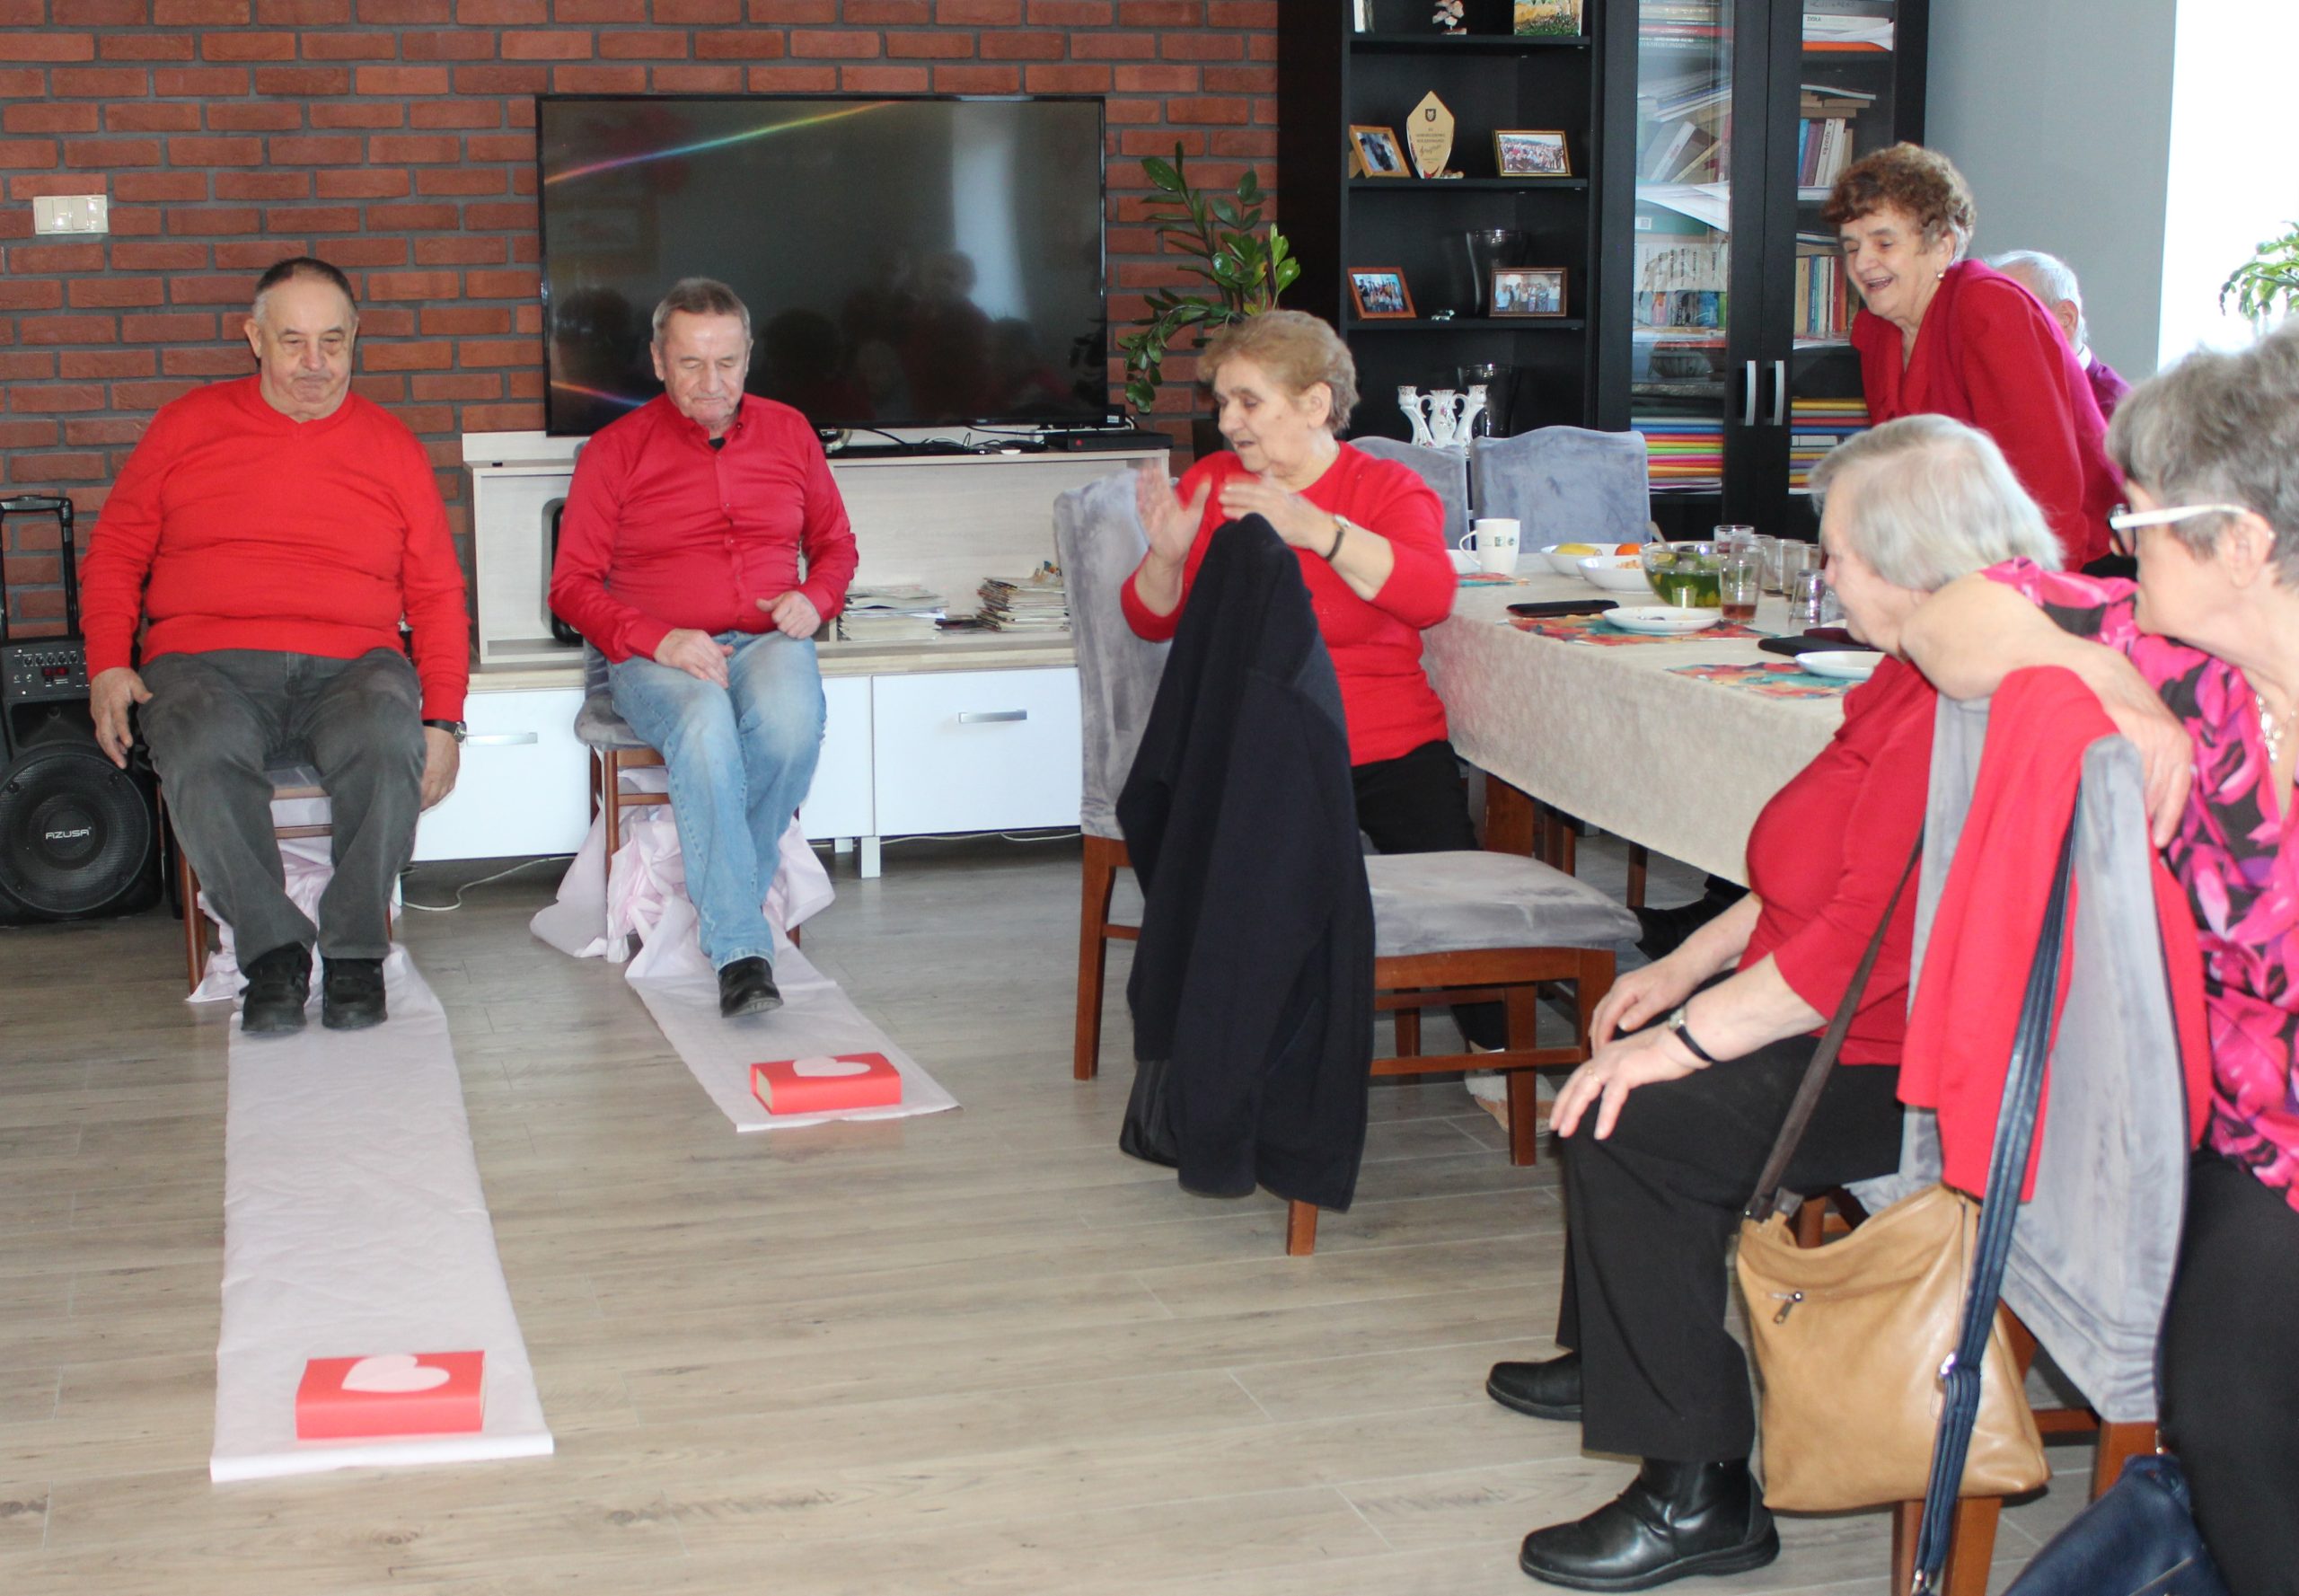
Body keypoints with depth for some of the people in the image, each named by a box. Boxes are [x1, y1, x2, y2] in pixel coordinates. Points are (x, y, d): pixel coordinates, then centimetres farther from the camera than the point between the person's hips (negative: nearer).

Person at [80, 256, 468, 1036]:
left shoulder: (392, 447, 15)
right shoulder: (186, 426, 14)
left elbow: (437, 593, 14)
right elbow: (115, 553, 16)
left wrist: (444, 719, 1)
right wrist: (108, 665, -1)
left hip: (351, 663, 0)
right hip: (206, 662, 0)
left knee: (389, 740, -34)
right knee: (202, 753, -35)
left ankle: (355, 947, -17)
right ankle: (271, 948, -19)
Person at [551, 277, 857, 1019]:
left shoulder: (788, 432, 15)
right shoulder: (615, 450, 5)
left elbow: (835, 542, 25)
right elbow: (573, 584, 3)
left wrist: (814, 599, 1)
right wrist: (657, 639, -15)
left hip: (767, 641, 2)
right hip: (657, 654, -2)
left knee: (792, 720, -36)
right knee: (705, 724, -38)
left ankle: (720, 896, -16)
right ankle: (741, 949, -39)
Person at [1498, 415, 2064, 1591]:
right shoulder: (1924, 676, 8)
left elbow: (1867, 941, -31)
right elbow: (1832, 879, 19)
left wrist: (1684, 1041, -22)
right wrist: (1688, 967, 15)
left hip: (1909, 1069, -11)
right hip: (1844, 1015, 11)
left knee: (1630, 1122, -19)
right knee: (1624, 1060, 17)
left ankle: (1698, 1498, -11)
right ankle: (1614, 1352, 36)